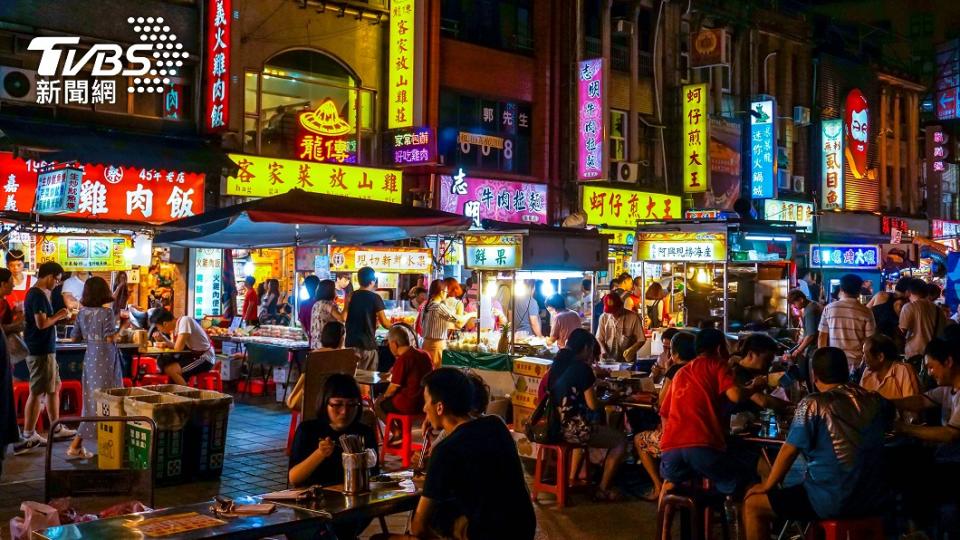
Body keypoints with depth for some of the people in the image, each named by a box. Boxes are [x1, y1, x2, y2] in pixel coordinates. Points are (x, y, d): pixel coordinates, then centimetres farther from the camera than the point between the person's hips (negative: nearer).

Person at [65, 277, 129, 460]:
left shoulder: (82, 313, 5)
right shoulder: (106, 313, -14)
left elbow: (75, 337, 10)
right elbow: (110, 338, -18)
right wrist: (122, 326, -5)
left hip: (91, 358, 7)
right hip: (105, 359, -7)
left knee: (92, 399, 14)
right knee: (102, 400, -2)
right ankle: (75, 446, -5)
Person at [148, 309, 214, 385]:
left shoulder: (184, 321, -19)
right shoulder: (174, 326, 7)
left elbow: (178, 348, -24)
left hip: (204, 358, -9)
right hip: (194, 355, 9)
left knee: (170, 370, -21)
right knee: (162, 362, 5)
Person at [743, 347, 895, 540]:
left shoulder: (813, 405, -15)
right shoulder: (875, 400, 1)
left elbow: (789, 451, -11)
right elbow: (889, 422, 24)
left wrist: (767, 486, 2)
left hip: (833, 502, -7)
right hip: (874, 499, 7)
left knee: (753, 503, 7)